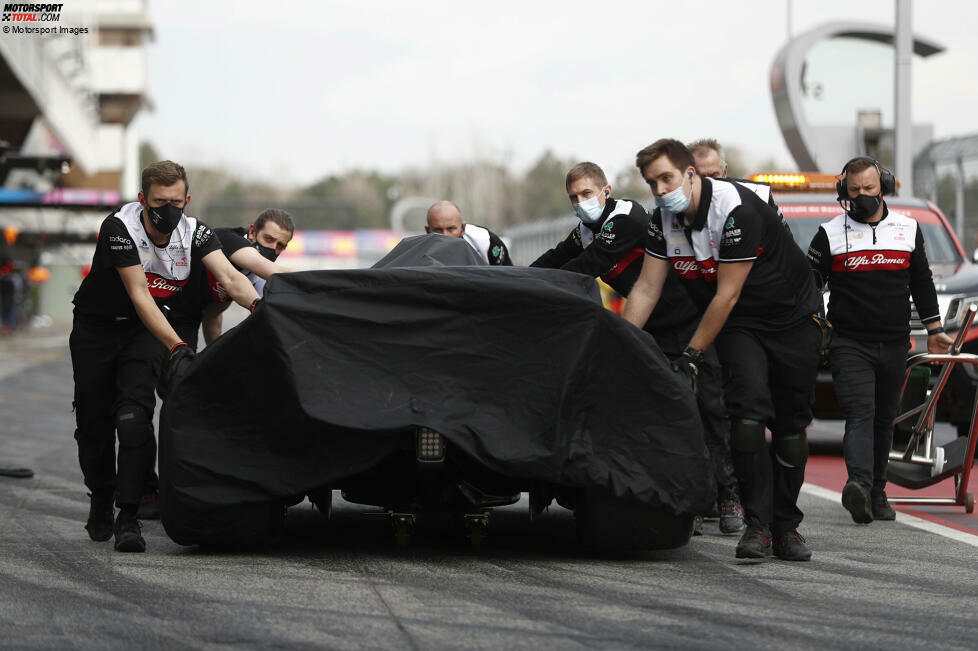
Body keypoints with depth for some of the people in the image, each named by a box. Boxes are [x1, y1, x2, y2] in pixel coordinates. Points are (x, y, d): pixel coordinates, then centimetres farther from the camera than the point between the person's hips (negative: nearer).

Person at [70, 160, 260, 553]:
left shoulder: (194, 233, -14)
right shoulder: (119, 228, -27)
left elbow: (229, 277, -26)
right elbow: (139, 295, -33)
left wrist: (257, 304, -48)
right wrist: (177, 346, -42)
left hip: (145, 329, 1)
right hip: (96, 326, -1)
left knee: (135, 413, -19)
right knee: (94, 418, 3)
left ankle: (127, 517, -22)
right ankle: (100, 502, 28)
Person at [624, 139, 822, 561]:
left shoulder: (736, 210, -28)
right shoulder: (664, 220, -7)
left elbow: (726, 295, -25)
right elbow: (646, 290, -2)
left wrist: (691, 354, -20)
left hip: (793, 318, -4)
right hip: (739, 325, 4)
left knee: (791, 425, 1)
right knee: (747, 414, -17)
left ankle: (786, 525, 14)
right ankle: (757, 525, -16)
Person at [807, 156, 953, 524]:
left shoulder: (908, 230, 11)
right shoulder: (830, 235, 2)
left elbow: (922, 283, 18)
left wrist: (934, 329, 18)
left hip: (895, 347, 4)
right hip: (850, 345, -3)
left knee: (884, 420, 10)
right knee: (860, 414, -20)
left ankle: (877, 494, 18)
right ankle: (859, 485, -35)